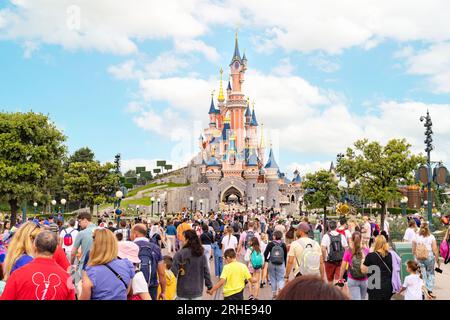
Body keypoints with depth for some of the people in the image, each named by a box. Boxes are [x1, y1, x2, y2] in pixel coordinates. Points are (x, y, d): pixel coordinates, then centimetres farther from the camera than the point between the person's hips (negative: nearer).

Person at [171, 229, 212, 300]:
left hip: (183, 292, -3)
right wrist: (209, 286, 12)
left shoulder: (180, 254, -15)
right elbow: (206, 272, 1)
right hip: (197, 291, 3)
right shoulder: (201, 254, -3)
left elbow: (173, 272, -15)